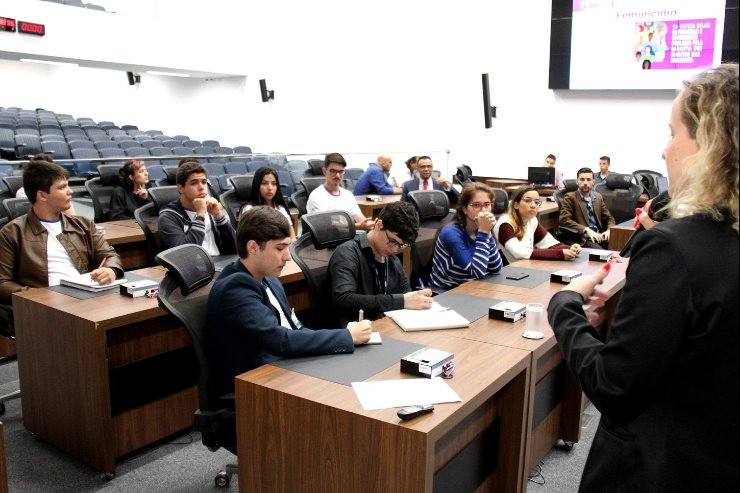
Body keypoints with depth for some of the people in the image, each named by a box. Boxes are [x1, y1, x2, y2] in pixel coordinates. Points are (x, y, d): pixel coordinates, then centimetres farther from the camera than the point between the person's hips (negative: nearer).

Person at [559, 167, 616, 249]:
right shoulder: (570, 197, 0)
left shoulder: (598, 197, 18)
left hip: (599, 236, 6)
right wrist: (586, 230, -21)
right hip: (583, 238, -6)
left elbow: (609, 218, 20)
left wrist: (609, 230, -3)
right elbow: (564, 220, -12)